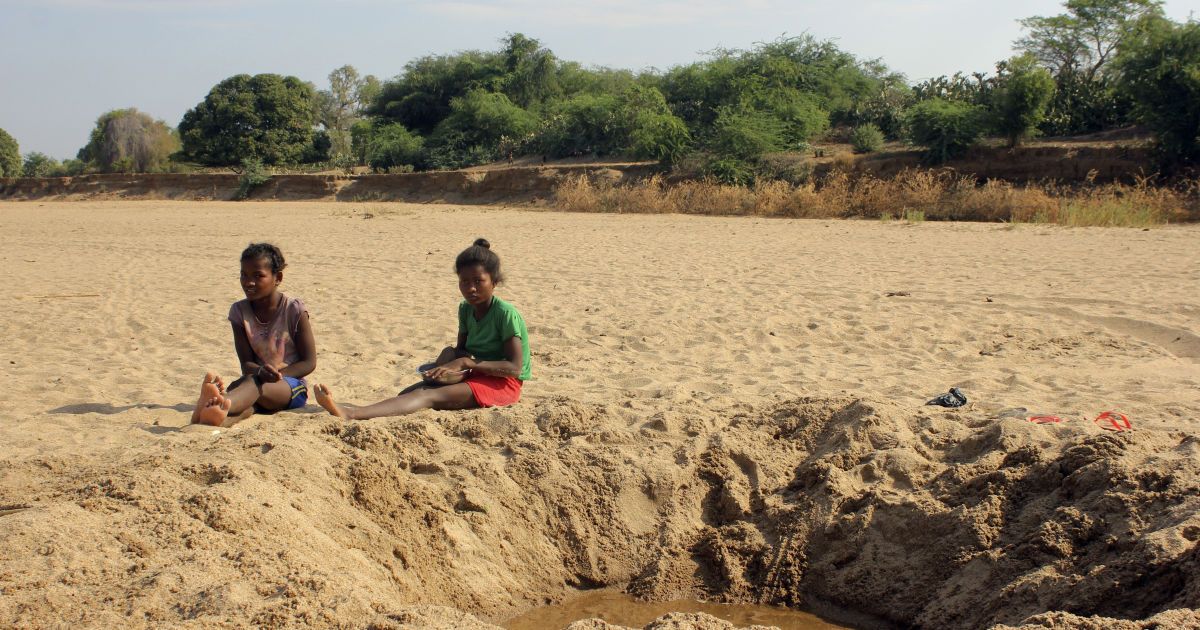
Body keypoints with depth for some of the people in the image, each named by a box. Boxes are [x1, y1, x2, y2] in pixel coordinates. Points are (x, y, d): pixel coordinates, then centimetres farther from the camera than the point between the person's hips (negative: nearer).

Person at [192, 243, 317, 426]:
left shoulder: (294, 310, -6)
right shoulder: (239, 311, 4)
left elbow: (309, 362, -4)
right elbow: (246, 363, 0)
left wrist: (279, 374, -22)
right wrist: (260, 370, -25)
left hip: (293, 386, -3)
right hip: (257, 379, 3)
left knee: (254, 383, -37)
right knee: (238, 384, -34)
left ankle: (222, 405, -72)